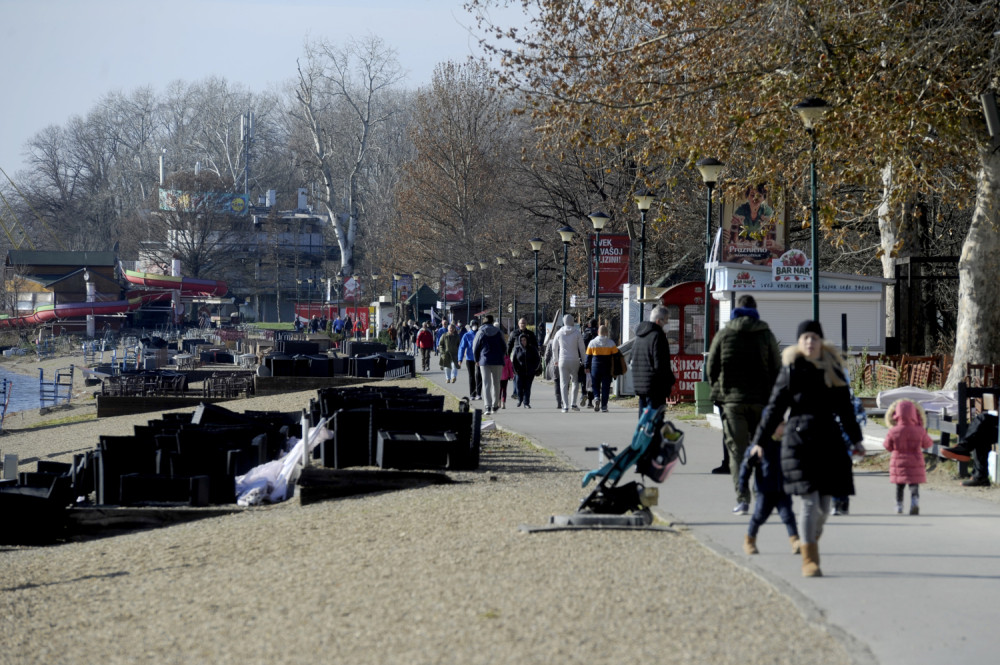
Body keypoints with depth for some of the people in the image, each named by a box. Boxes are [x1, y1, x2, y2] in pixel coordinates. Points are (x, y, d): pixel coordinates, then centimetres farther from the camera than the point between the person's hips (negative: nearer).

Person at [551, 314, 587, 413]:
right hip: (575, 360, -1)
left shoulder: (559, 333, 1)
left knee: (564, 384, 3)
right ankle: (573, 403, 4)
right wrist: (584, 361, 6)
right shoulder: (577, 333, -4)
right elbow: (582, 348, -3)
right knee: (575, 381, 15)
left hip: (563, 360, 1)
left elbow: (554, 348, 10)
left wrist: (556, 360, 24)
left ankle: (565, 406, -3)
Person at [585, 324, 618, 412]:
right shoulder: (610, 343, -3)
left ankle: (596, 397, -13)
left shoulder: (592, 342, -1)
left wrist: (587, 367, 10)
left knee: (595, 385, 14)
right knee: (605, 386, 5)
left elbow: (588, 356, 3)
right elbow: (615, 355, 0)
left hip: (595, 366, 0)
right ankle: (603, 406, 3)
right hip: (607, 368, 0)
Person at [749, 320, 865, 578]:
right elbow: (775, 407, 4)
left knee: (824, 503, 4)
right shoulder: (791, 370, 1)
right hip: (799, 438, -4)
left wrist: (855, 439, 16)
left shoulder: (833, 370, 9)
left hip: (829, 439, 4)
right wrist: (761, 441, 5)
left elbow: (845, 407, 17)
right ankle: (809, 560, -5)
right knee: (810, 500, -10)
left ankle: (809, 541, 29)